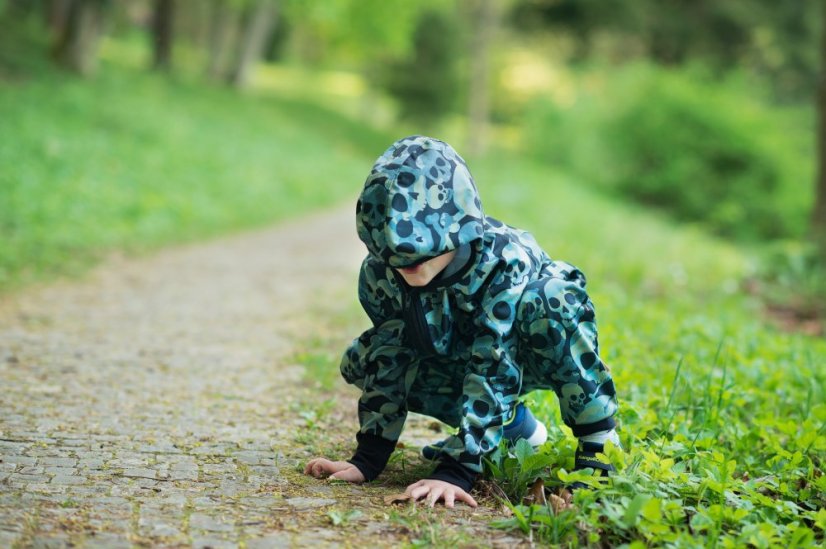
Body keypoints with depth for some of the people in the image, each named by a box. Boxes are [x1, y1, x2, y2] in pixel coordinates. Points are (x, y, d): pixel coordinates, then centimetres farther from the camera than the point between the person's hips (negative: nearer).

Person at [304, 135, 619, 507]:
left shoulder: (503, 261, -37)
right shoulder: (380, 272, -24)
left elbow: (492, 369, -40)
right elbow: (389, 362, -16)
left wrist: (456, 470, -44)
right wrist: (368, 459, -21)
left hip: (533, 356, -6)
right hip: (457, 357, 6)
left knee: (553, 301, -38)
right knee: (359, 362, -13)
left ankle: (597, 439, -19)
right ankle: (512, 423, 3)